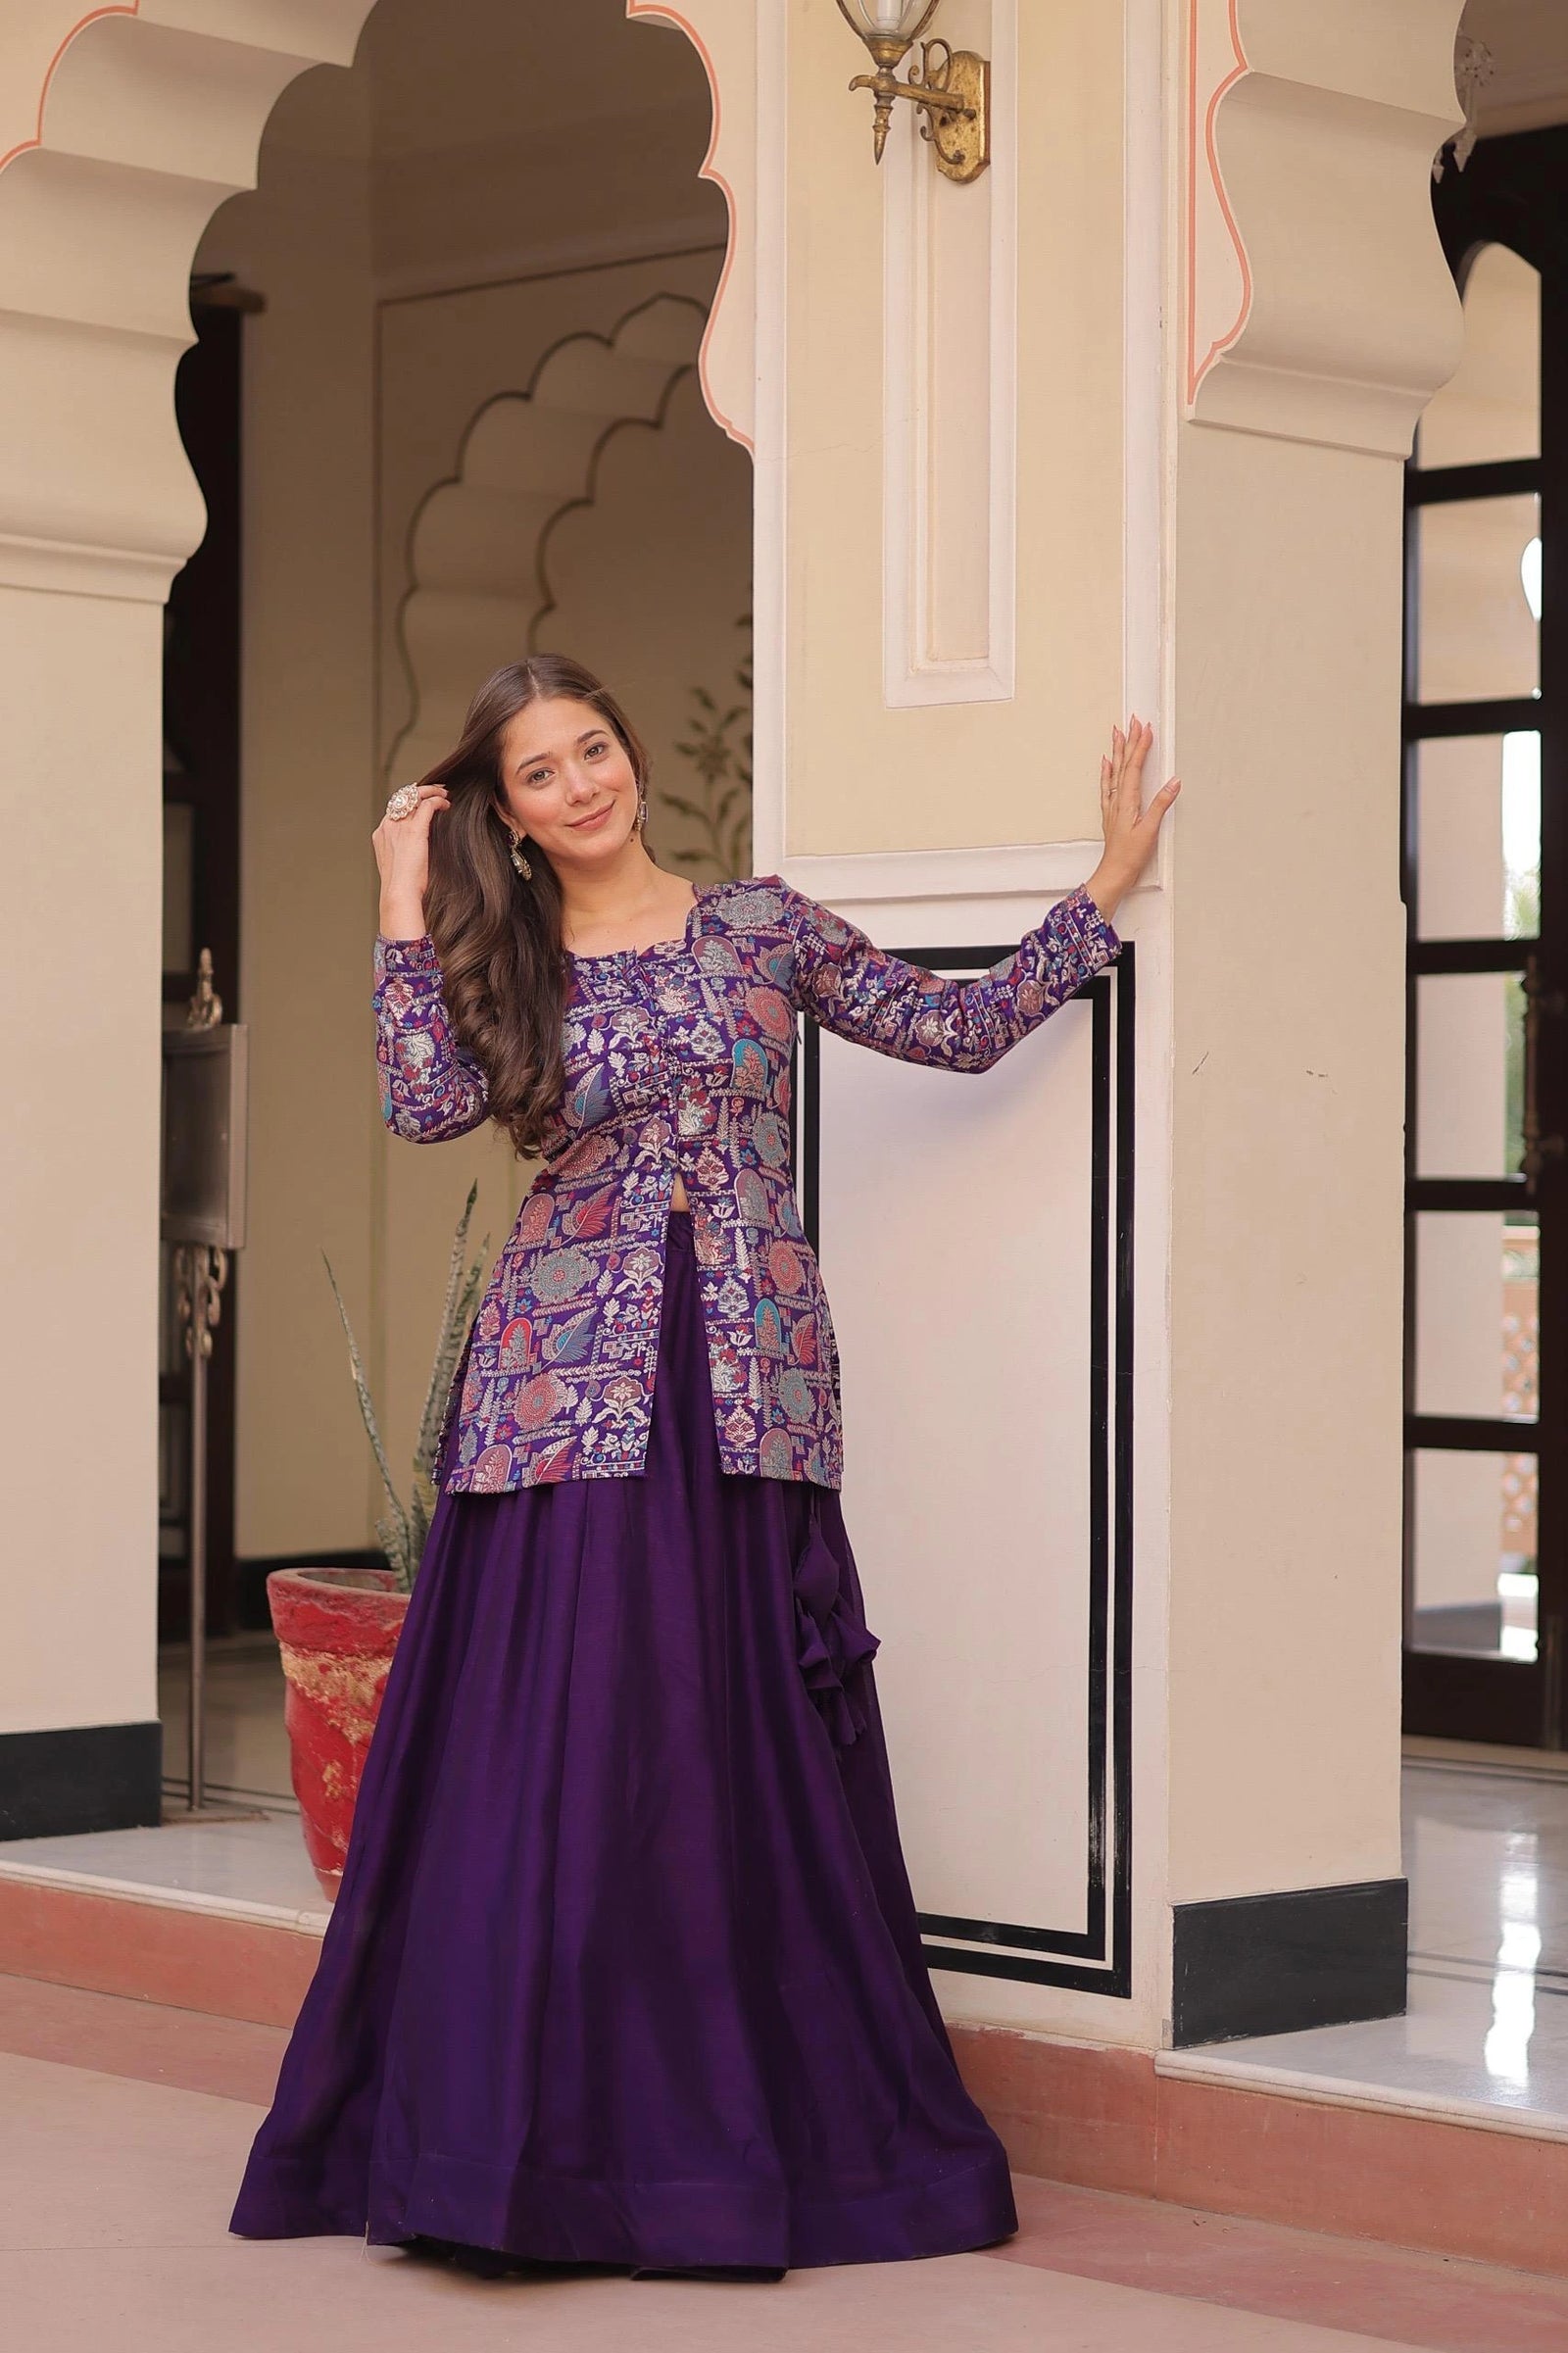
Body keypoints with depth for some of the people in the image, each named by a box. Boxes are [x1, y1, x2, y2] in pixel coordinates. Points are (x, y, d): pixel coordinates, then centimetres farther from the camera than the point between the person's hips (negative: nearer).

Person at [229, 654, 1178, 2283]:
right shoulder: (502, 968, 9)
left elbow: (965, 1028, 10)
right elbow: (423, 1106, -10)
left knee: (743, 1762, 2)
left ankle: (746, 2132, 13)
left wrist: (1105, 888, 9)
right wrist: (406, 910, -5)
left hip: (745, 1393, 0)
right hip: (566, 1395, 0)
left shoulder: (760, 926, 9)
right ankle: (535, 2132, 6)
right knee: (547, 1758, -3)